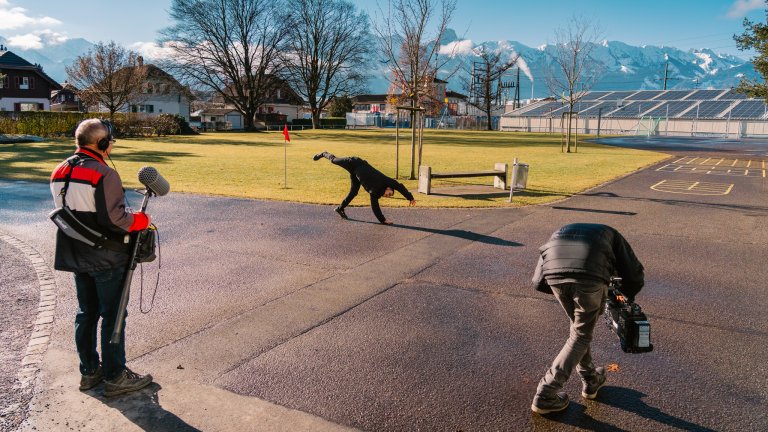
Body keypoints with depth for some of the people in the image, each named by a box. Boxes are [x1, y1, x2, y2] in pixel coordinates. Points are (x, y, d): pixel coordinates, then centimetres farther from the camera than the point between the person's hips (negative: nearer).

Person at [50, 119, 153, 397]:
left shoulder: (59, 172, 6)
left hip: (75, 256, 8)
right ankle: (114, 377, 11)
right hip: (106, 258, -8)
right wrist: (140, 220, -9)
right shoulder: (103, 174, -21)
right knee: (112, 316, 2)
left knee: (87, 313, 17)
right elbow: (113, 217, -24)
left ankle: (89, 372, 28)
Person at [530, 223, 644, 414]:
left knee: (578, 324, 29)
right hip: (590, 275, -3)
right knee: (581, 334, 16)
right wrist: (628, 295, 51)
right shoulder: (610, 234, 38)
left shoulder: (559, 234, 42)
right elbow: (633, 275, 30)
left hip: (554, 272, 3)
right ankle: (545, 395, 16)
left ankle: (590, 381, 41)